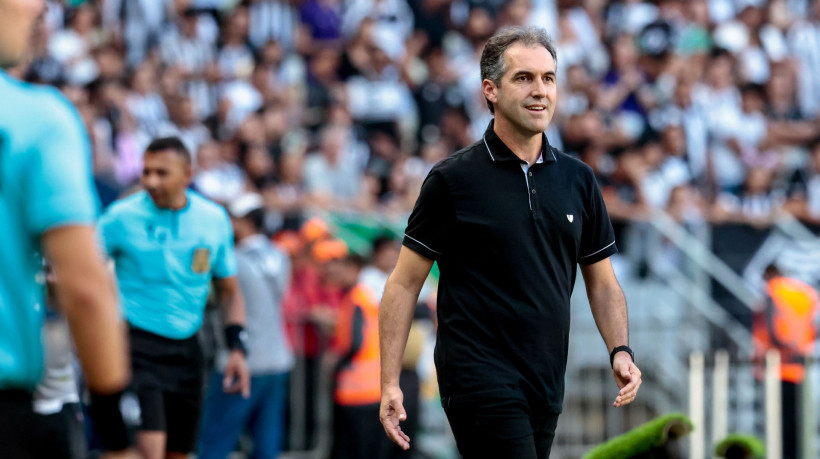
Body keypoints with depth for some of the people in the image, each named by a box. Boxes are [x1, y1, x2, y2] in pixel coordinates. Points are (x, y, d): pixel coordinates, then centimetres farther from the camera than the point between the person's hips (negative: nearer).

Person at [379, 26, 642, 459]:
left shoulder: (577, 179, 10)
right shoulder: (452, 179, -5)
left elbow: (602, 281, 16)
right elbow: (404, 284, -3)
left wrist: (620, 351, -1)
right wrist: (389, 384, -9)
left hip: (546, 388, 6)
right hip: (480, 385, -6)